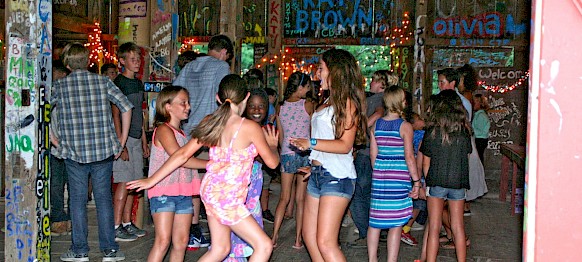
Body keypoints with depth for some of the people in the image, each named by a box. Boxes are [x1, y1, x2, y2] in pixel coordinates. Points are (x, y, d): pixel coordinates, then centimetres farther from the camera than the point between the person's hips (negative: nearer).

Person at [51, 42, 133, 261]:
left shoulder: (59, 86, 0)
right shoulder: (103, 82, 1)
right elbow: (126, 107, -1)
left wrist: (54, 141, 7)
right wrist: (122, 140, 5)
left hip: (73, 152, -1)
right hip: (104, 151, 1)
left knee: (77, 200, 8)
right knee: (104, 198, 7)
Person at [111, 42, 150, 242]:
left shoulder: (138, 83, 16)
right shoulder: (119, 83, -9)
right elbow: (116, 115, -13)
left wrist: (144, 141, 19)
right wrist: (121, 144, -18)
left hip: (136, 138, 8)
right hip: (123, 138, -8)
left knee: (133, 182, 9)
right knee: (124, 182, -8)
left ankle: (127, 224, 17)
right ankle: (116, 228, -3)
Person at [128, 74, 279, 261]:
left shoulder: (211, 122, 3)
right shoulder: (250, 127, -15)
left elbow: (183, 154, 2)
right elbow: (272, 162, -5)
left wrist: (153, 179, 8)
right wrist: (272, 145, 17)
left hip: (211, 190, 8)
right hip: (227, 198, -8)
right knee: (264, 245, 2)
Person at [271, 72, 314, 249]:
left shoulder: (280, 107, 4)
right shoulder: (307, 105, -7)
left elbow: (280, 136, 9)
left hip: (287, 154, 3)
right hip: (304, 154, -3)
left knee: (284, 198, 10)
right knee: (300, 199, 5)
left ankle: (274, 237, 2)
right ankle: (298, 239, 8)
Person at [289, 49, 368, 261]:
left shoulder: (347, 102, -9)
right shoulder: (329, 101, 17)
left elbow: (344, 145, -17)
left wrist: (311, 143, -23)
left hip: (337, 176, -9)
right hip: (318, 174, 9)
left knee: (325, 243, -13)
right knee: (310, 237, 11)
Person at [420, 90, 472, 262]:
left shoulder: (432, 132, -8)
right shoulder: (464, 132, -4)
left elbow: (426, 162, -2)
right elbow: (466, 158, 6)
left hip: (436, 182, -2)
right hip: (458, 183, 2)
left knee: (434, 228, 4)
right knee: (458, 227, 12)